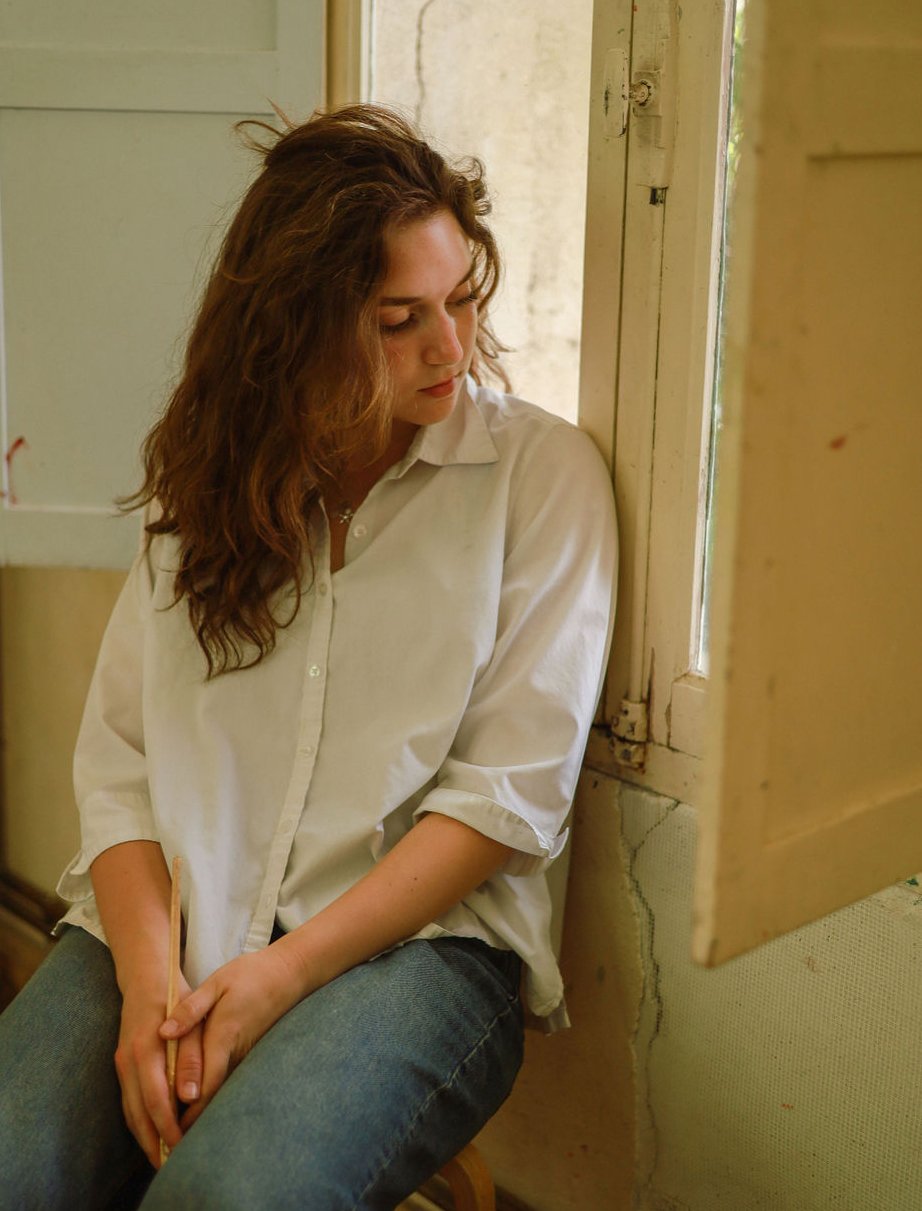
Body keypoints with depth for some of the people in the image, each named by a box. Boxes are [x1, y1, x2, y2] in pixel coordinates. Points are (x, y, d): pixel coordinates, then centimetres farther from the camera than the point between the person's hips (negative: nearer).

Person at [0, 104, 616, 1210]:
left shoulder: (541, 472, 0)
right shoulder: (205, 481, 12)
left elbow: (513, 789, -6)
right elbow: (117, 756, 6)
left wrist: (284, 972, -13)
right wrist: (147, 981, -11)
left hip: (414, 940, -2)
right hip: (172, 926, 3)